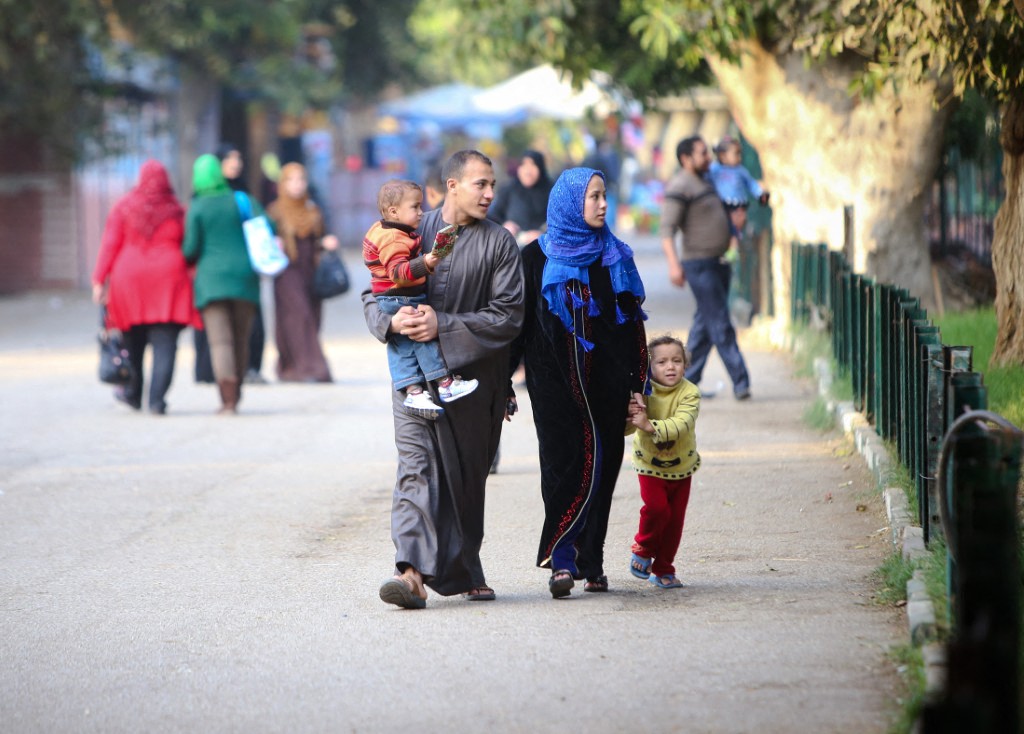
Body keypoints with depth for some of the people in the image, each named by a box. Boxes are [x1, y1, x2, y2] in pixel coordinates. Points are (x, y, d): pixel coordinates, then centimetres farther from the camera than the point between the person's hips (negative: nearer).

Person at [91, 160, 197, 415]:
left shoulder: (123, 208, 1)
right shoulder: (176, 212, 1)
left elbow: (109, 246, -1)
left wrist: (99, 280, 0)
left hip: (129, 279, 1)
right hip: (168, 278, -1)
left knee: (133, 340, 15)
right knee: (164, 342, -3)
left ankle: (133, 393, 27)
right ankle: (157, 400, -12)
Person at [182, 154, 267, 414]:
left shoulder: (197, 208, -3)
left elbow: (192, 248, -6)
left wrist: (187, 258, 15)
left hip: (211, 277, -3)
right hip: (245, 276, 3)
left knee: (220, 340, -7)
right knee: (241, 339, 12)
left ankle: (228, 400, -19)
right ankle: (235, 395, 16)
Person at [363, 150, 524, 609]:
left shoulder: (498, 244, 2)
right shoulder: (411, 233, 6)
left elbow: (507, 317, -7)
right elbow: (373, 295, 8)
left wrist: (443, 325, -17)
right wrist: (394, 320, -15)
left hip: (473, 376, 0)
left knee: (466, 478, 9)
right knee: (417, 467, -13)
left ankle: (463, 571, 23)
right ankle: (414, 570, -24)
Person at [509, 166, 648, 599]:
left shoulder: (616, 257, 10)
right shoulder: (537, 258, 3)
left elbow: (633, 324, 12)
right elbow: (517, 321, 4)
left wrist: (638, 386, 7)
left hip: (605, 384, 3)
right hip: (554, 382, -3)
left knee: (601, 470, 3)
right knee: (566, 467, -12)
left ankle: (590, 562, 9)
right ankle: (562, 560, -14)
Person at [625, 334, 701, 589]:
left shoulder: (690, 393, -19)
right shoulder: (643, 392, -18)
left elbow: (681, 424, -34)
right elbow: (623, 429, -22)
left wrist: (649, 425, -49)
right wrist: (628, 416, -46)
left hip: (681, 466, 1)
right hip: (650, 465, -1)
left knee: (675, 518, 5)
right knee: (656, 508, -20)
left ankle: (663, 570, 22)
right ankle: (643, 549, 8)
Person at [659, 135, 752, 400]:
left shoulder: (704, 181, 15)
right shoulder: (680, 187, -13)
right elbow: (667, 229, -20)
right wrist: (673, 264, -31)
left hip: (719, 263, 9)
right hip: (699, 265, -9)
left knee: (705, 324, 10)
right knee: (720, 324, -10)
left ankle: (688, 381, 15)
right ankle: (741, 382, -12)